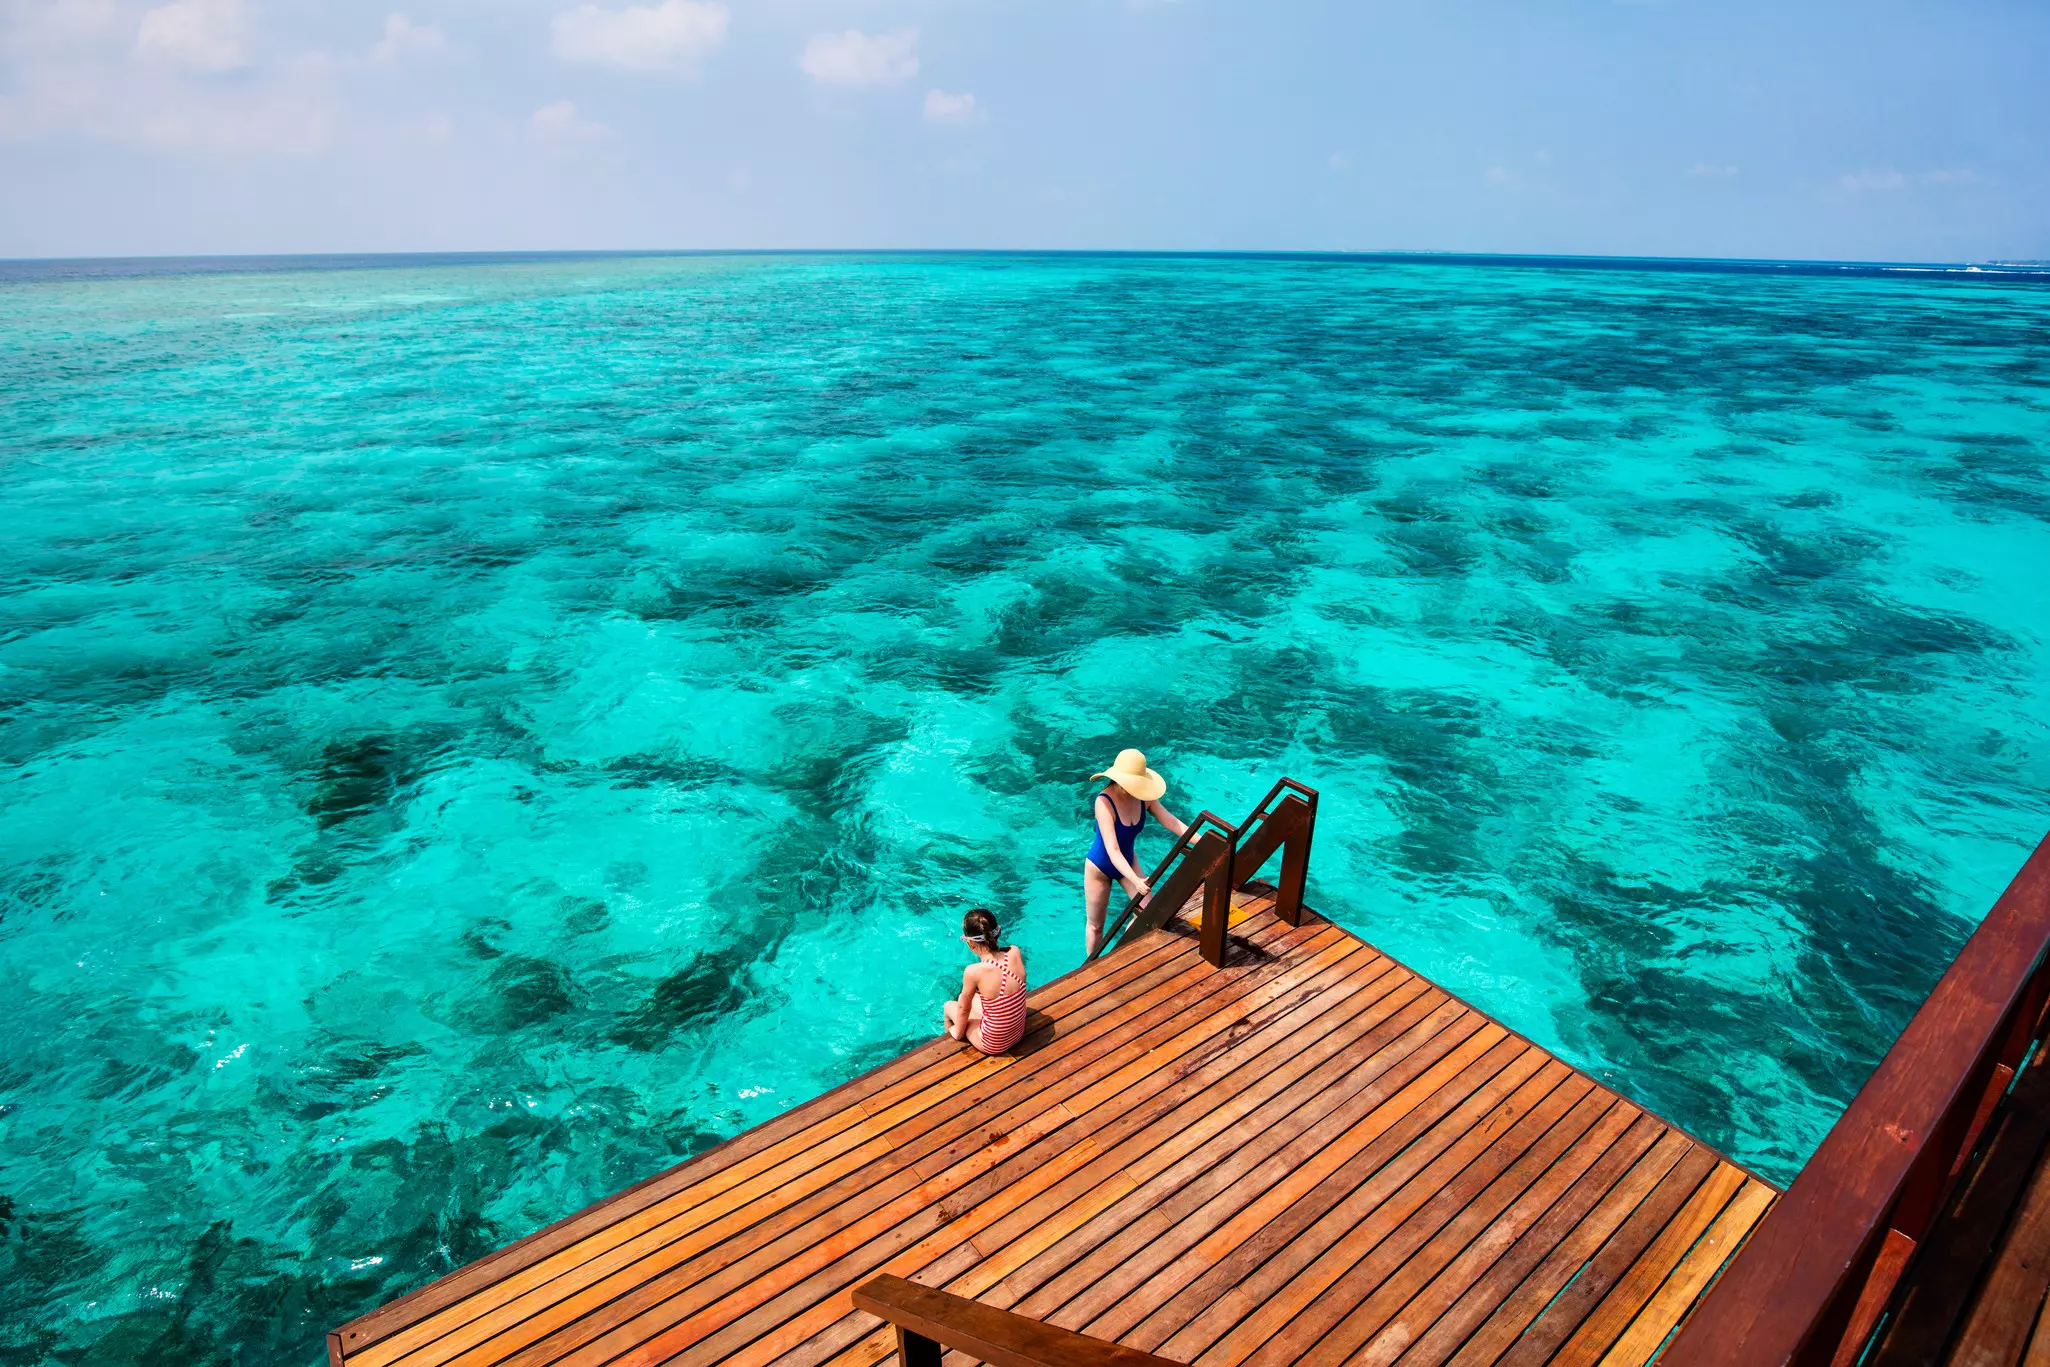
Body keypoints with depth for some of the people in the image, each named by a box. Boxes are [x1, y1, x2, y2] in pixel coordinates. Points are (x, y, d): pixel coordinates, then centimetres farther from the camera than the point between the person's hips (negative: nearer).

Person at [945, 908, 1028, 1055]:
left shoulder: (974, 972, -30)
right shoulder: (1015, 952, -17)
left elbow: (963, 1008, -9)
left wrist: (958, 1033, 5)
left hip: (993, 1045, -5)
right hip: (1018, 1033, 5)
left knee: (949, 1006, 23)